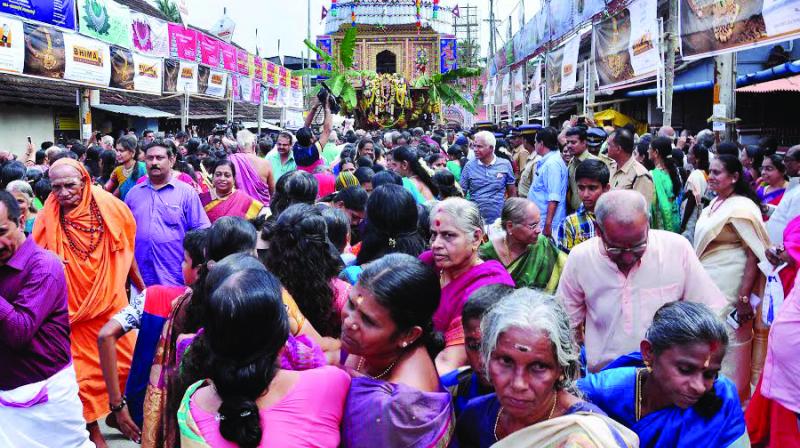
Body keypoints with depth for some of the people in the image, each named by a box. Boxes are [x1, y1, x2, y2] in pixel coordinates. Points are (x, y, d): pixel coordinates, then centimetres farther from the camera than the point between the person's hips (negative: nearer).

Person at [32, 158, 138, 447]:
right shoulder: (47, 220, -11)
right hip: (74, 310, -1)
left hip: (112, 303, 2)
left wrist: (142, 288, 11)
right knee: (84, 371, 7)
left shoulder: (109, 208, -9)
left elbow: (125, 253, 4)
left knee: (126, 363, 9)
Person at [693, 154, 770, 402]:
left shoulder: (741, 208, -16)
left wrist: (744, 298, -21)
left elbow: (756, 255, -19)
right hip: (708, 284, 8)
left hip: (728, 288, -8)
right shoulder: (715, 203, 9)